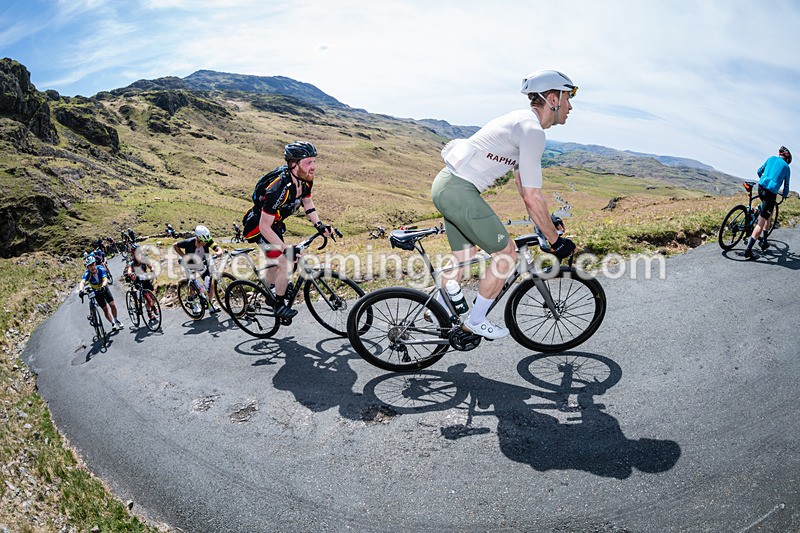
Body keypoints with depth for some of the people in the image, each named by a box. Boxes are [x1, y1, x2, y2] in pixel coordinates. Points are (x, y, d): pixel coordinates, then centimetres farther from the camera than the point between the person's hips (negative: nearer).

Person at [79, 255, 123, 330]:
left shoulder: (101, 269, -28)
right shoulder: (87, 274, -28)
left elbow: (105, 279, -41)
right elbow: (82, 282, -45)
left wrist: (103, 286, -62)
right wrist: (80, 290, -66)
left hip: (104, 289, 0)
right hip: (96, 291, 0)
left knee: (112, 305, -7)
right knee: (105, 309, -2)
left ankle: (116, 320, 16)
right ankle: (113, 323, 14)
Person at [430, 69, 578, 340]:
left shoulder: (522, 123, 20)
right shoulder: (532, 131, -13)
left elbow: (523, 185, 23)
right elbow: (532, 198, -15)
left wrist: (545, 228, 25)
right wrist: (556, 241, -5)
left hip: (446, 185, 10)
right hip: (460, 190, -10)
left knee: (465, 258, 20)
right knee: (506, 253, 1)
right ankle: (475, 321, 13)